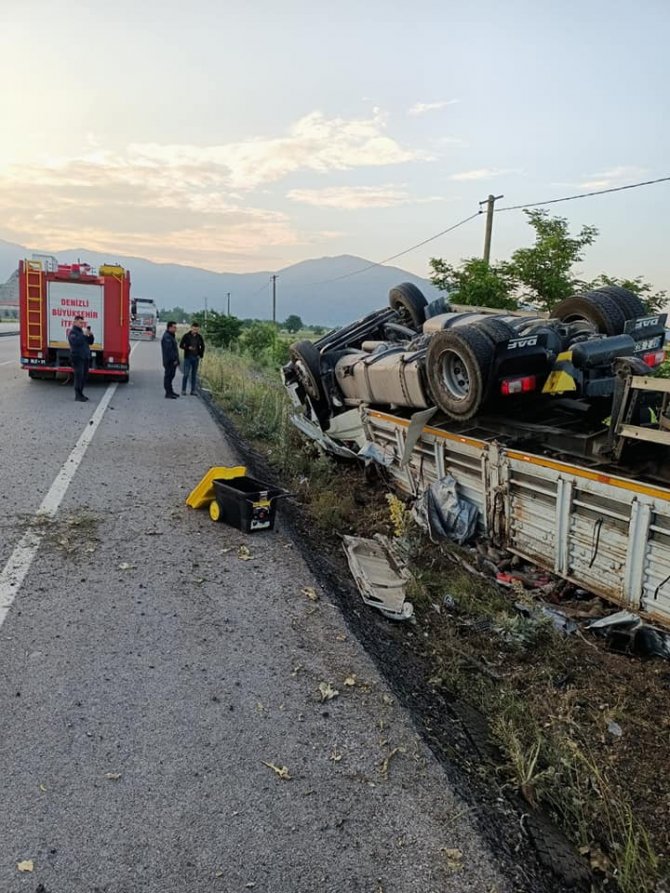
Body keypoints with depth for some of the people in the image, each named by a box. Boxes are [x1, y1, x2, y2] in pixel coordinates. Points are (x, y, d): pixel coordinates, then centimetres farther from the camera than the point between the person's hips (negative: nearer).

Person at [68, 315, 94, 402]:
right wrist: (84, 335, -23)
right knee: (79, 376, -11)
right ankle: (78, 396, -9)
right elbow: (75, 342, -24)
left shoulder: (81, 332, 20)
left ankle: (80, 394, 18)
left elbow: (90, 342, 17)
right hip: (77, 358, -8)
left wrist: (91, 335, -1)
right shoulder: (72, 332, -6)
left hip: (85, 358, 8)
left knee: (84, 376, 10)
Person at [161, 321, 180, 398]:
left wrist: (177, 360, 21)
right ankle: (168, 393, -5)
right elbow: (169, 350, -22)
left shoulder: (171, 336, 19)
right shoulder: (166, 337, -15)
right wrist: (174, 360, -23)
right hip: (170, 361, -10)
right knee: (168, 376, -7)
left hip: (173, 361, 10)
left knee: (171, 376, 16)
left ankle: (170, 392, 24)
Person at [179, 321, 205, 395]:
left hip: (196, 358, 3)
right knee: (186, 374, -4)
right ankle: (183, 390, 5)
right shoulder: (186, 336, -4)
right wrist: (188, 348, -18)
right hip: (188, 358, -3)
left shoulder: (199, 337, 4)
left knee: (194, 375, 6)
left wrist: (201, 355, 3)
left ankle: (193, 391, 11)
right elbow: (181, 345, -1)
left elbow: (202, 347, 15)